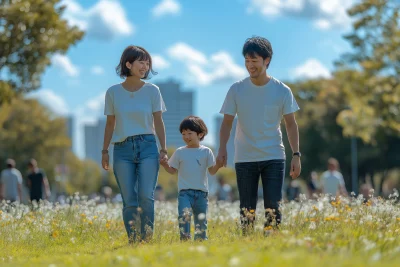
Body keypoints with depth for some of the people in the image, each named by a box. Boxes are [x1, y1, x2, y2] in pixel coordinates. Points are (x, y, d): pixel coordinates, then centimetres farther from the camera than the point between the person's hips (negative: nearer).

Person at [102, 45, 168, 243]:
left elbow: (158, 122, 6)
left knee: (146, 196, -13)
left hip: (147, 146, 0)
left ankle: (147, 239, -7)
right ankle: (132, 241, 3)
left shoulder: (152, 91, 4)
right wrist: (105, 151, 7)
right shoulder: (113, 92, 5)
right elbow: (110, 124, 10)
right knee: (129, 201, -2)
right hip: (122, 148, 1)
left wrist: (163, 149, 1)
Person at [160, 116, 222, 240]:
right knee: (184, 215, -22)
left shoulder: (206, 152, 5)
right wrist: (165, 164, -8)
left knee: (201, 220, 7)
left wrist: (218, 165, -16)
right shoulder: (179, 152, 7)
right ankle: (184, 238, -24)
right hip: (184, 191, -1)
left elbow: (212, 171, 4)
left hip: (201, 192, 1)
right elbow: (173, 170, 11)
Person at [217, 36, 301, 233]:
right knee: (247, 211, 3)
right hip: (245, 159, 1)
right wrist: (222, 148, -11)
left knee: (273, 208, -6)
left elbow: (291, 124, 3)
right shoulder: (236, 90, -1)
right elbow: (227, 122, 3)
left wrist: (296, 155, -3)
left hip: (274, 157, -1)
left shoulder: (282, 91, -2)